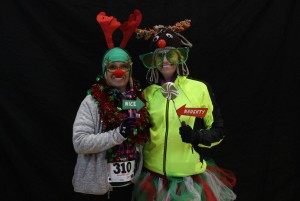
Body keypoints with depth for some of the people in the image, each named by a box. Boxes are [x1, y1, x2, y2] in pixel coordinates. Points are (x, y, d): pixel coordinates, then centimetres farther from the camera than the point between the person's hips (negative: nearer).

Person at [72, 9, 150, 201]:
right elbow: (79, 142, -22)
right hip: (96, 185, -4)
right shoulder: (92, 102, -13)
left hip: (128, 182, 4)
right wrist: (118, 134, -27)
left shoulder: (139, 98, 0)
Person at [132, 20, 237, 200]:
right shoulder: (147, 93, 2)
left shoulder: (200, 89, -7)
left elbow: (218, 131, -1)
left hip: (192, 176, -2)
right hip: (154, 175, 3)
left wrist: (197, 137, -18)